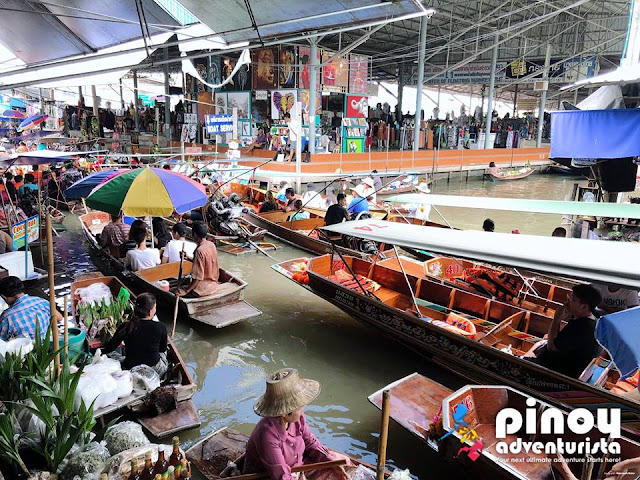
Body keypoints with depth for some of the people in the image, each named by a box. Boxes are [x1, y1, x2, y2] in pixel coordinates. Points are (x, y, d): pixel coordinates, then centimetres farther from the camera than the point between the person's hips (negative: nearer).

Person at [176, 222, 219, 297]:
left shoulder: (200, 251, -25)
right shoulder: (212, 245, -1)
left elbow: (198, 277, -26)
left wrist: (186, 291, -19)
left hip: (204, 287, -9)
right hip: (213, 283, 9)